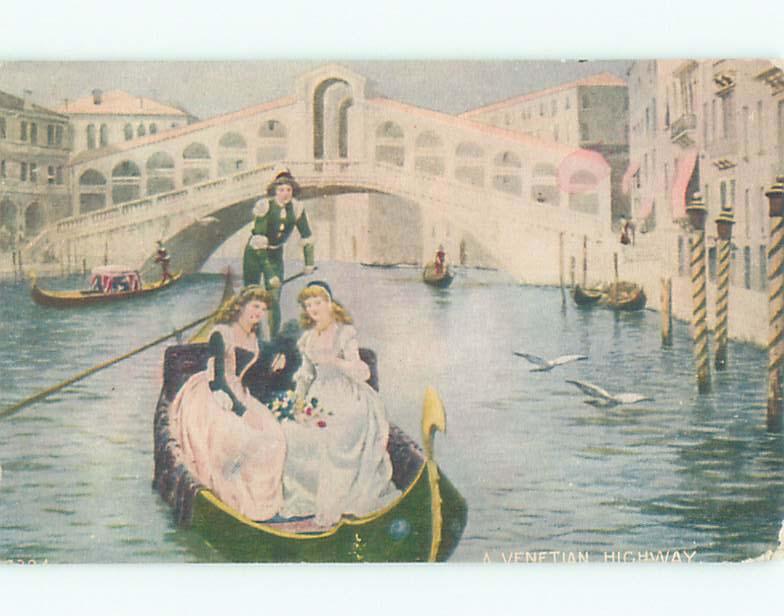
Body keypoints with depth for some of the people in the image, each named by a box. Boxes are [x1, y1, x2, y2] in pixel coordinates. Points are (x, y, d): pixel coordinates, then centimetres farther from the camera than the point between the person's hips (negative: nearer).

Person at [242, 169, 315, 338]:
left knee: (274, 301, -4)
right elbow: (259, 241, -27)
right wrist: (269, 274, -29)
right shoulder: (264, 206, -23)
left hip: (276, 255, 3)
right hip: (254, 254, -3)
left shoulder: (297, 208, -11)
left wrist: (309, 263, 10)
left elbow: (307, 236, 5)